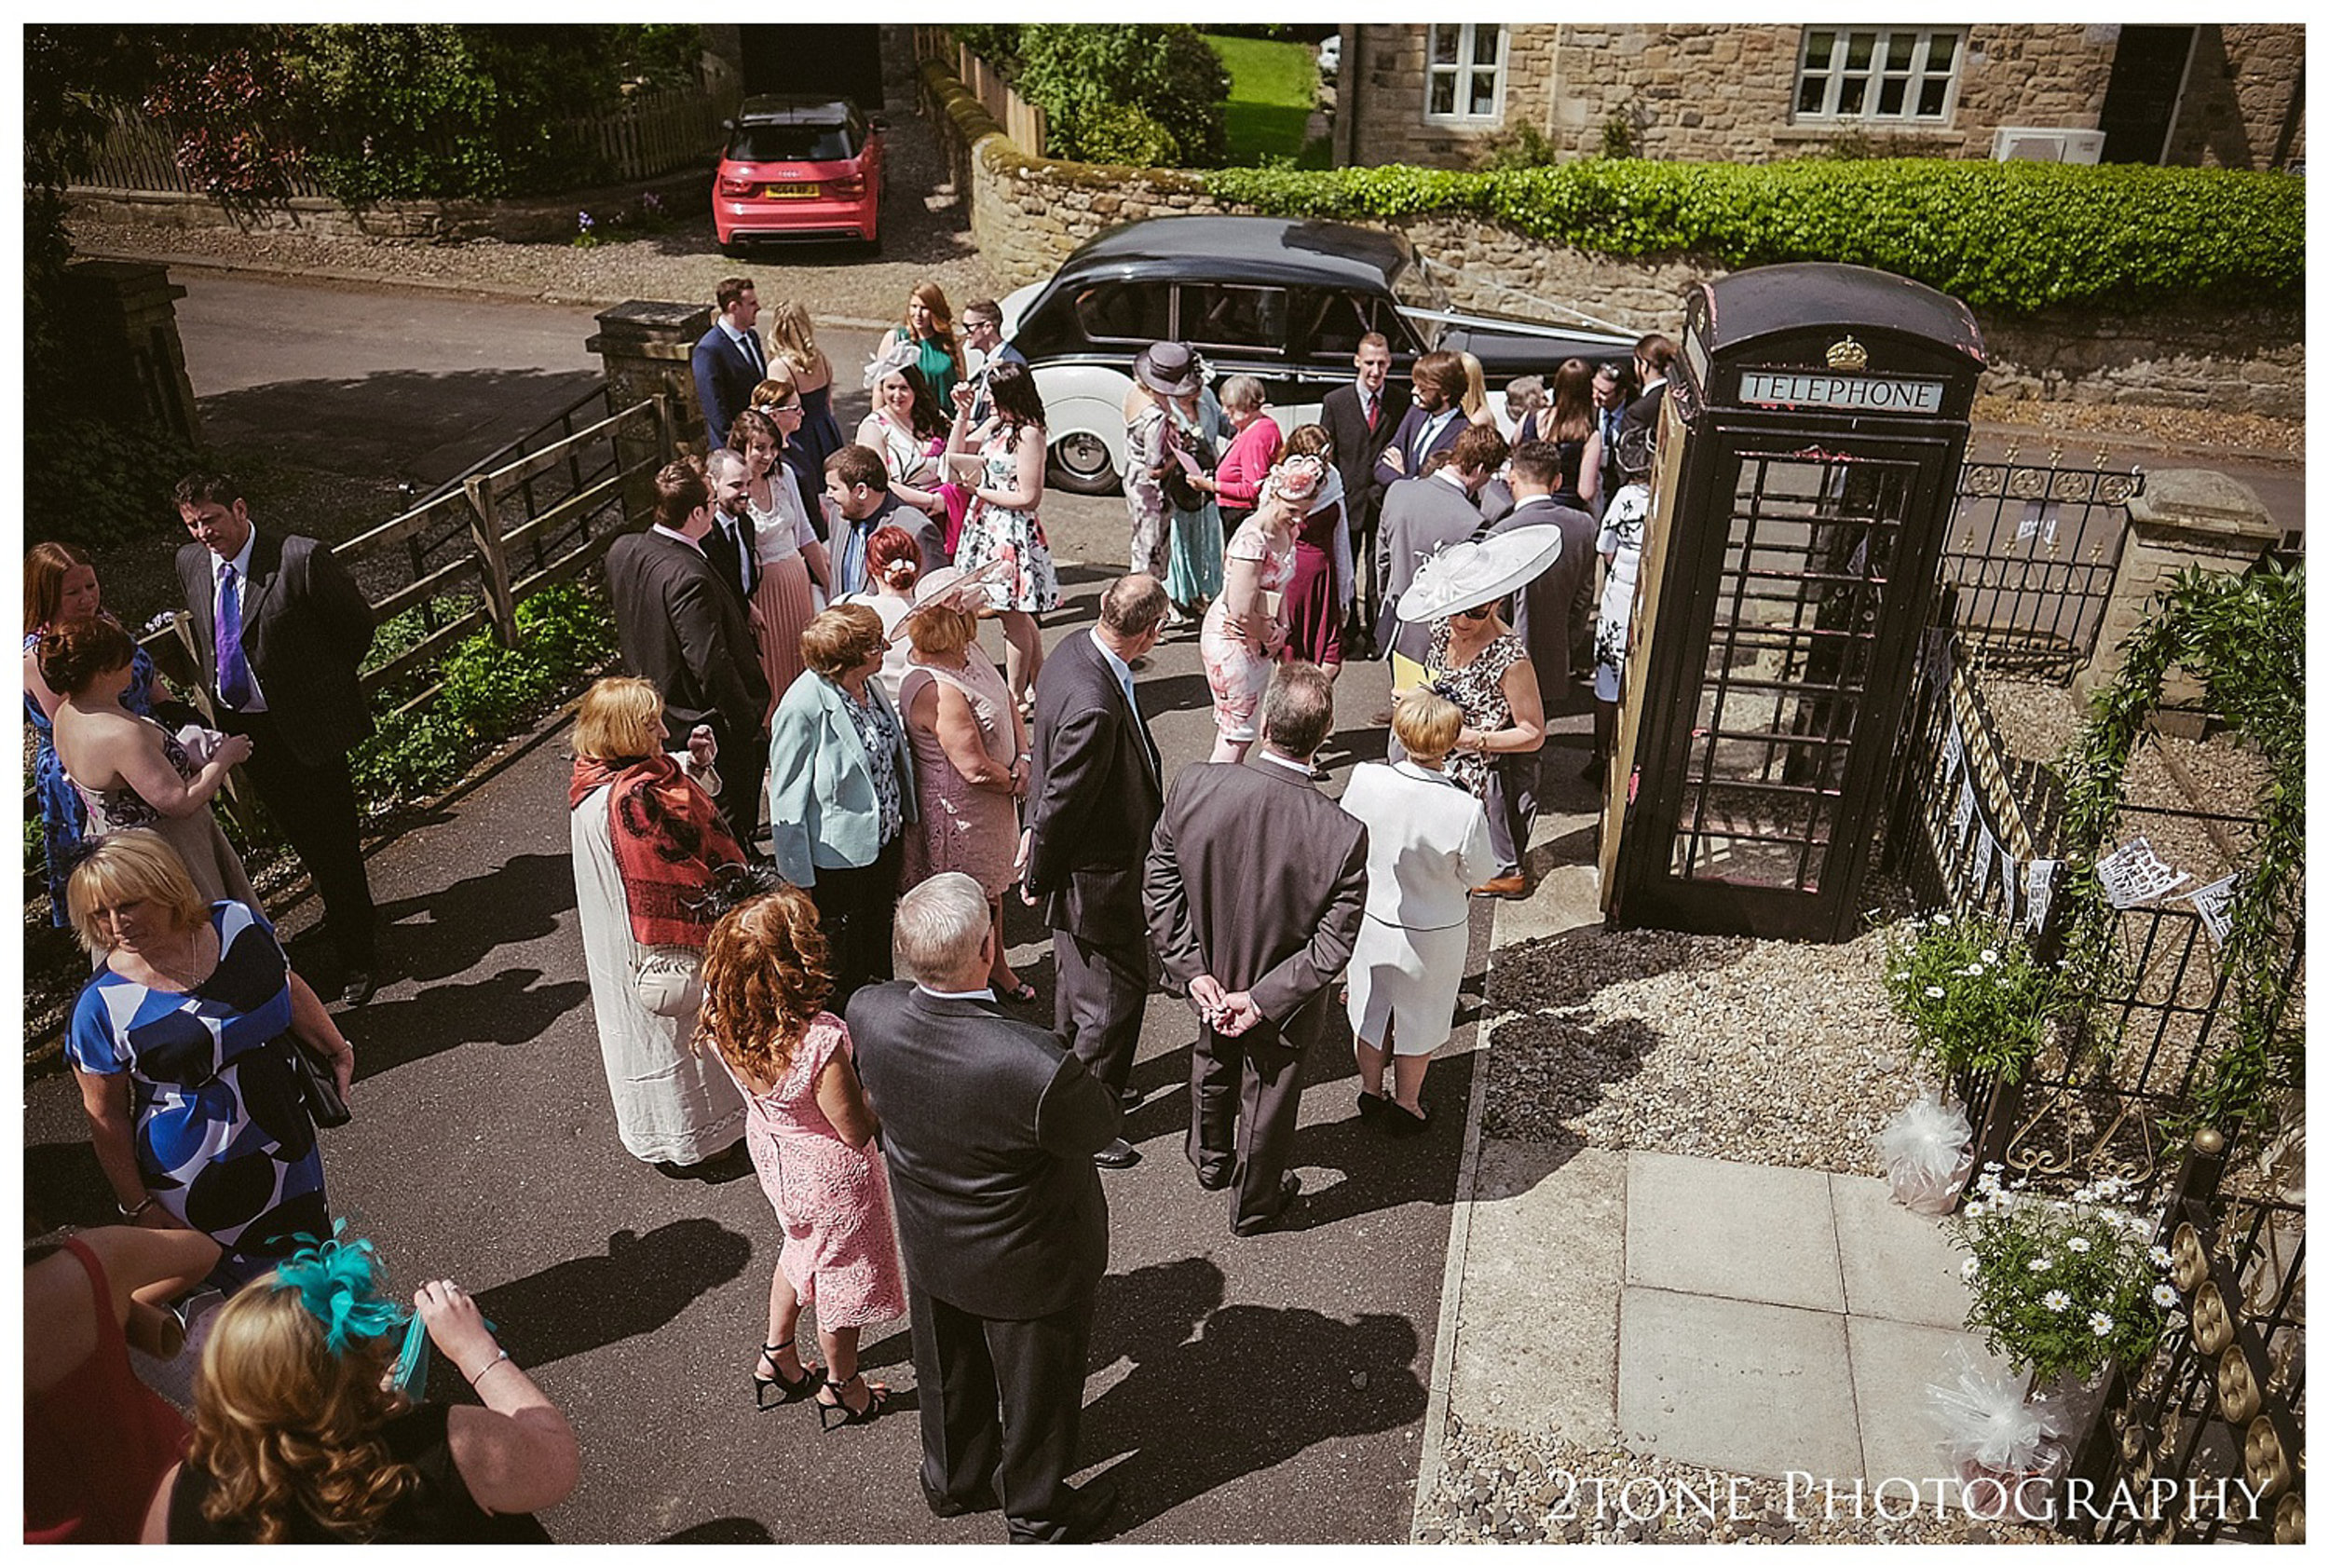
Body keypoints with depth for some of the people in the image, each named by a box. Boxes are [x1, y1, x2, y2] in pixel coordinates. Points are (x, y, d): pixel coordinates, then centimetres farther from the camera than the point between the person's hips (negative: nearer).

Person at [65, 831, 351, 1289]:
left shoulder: (238, 923, -11)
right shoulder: (102, 1005, -20)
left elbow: (290, 989, 8)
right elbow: (106, 1116, -11)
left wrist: (337, 1049, 17)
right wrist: (138, 1206, -6)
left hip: (289, 1145, 5)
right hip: (203, 1178, -4)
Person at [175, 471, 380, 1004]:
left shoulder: (300, 559, -20)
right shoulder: (190, 564, 1)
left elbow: (357, 624, -9)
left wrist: (322, 683, -2)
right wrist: (215, 693, 12)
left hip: (307, 724, -6)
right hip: (241, 724, 6)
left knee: (335, 844, 2)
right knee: (301, 838, 19)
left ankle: (355, 956, 14)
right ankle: (346, 913, 40)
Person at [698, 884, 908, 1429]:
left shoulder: (722, 1016, -23)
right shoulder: (820, 1043, -42)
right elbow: (858, 1132, -27)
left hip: (773, 1149, 6)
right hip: (832, 1173, -6)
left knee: (801, 1247, 34)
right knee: (845, 1271, 22)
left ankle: (776, 1357, 53)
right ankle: (841, 1387, 46)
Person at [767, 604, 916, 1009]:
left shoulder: (870, 686, -2)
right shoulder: (803, 707, -25)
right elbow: (787, 801, -18)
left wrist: (904, 824, 17)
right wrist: (799, 879, -15)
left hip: (885, 842, 8)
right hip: (837, 860, -8)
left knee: (878, 949, 24)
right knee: (837, 978, 10)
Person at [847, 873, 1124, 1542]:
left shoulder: (869, 1012, -27)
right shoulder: (1038, 1068, -43)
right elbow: (1103, 1125, -21)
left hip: (928, 1247, 5)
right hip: (1028, 1267, -4)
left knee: (949, 1376, 33)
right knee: (1035, 1392, 25)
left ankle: (951, 1481, 60)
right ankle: (1037, 1513, 52)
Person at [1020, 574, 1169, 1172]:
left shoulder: (1072, 651, -4)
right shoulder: (1094, 706, -36)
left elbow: (1047, 761, 8)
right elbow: (1061, 801, -26)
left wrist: (1033, 828, 17)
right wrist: (1039, 880, -12)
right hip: (1098, 877, -10)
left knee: (1081, 978, 27)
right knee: (1113, 994, 7)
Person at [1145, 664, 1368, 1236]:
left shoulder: (1193, 786, -27)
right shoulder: (1343, 835, -32)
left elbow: (1159, 882, -16)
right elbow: (1332, 946, -25)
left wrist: (1193, 969, -11)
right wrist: (1263, 999, -16)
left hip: (1209, 980, 3)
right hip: (1279, 992, -2)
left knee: (1212, 1070, 33)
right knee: (1266, 1101, 25)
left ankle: (1211, 1162, 61)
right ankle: (1255, 1205, 51)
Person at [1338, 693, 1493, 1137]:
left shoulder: (1365, 779, -24)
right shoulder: (1464, 810, -32)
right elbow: (1479, 874, -15)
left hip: (1372, 920, 2)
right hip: (1434, 934, -2)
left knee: (1371, 1009, 27)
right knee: (1419, 1018, 23)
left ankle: (1370, 1092, 47)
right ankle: (1405, 1107, 42)